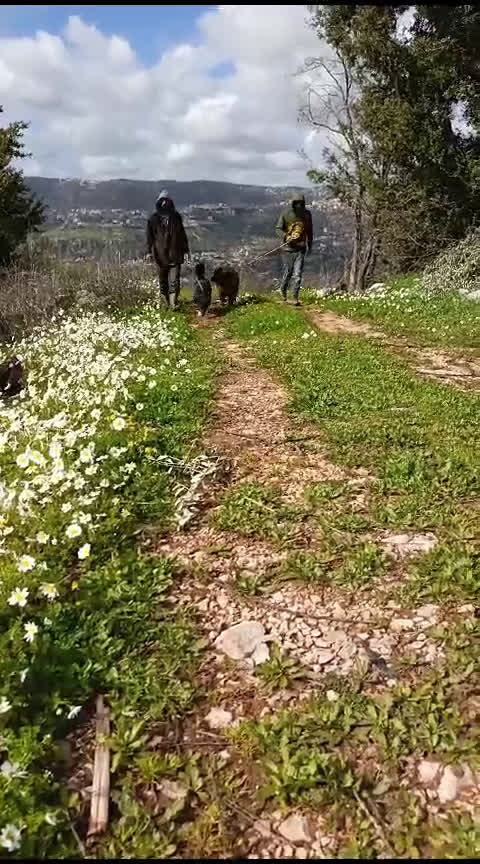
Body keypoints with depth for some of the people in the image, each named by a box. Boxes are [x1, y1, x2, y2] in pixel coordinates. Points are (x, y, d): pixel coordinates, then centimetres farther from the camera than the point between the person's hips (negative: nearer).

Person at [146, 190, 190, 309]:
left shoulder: (176, 216, 9)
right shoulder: (153, 218, 5)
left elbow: (182, 234, 15)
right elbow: (149, 235, 4)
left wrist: (186, 249, 14)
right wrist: (149, 251, -6)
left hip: (175, 255, 0)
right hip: (160, 255, 0)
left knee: (174, 281, -12)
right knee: (163, 281, 9)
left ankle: (173, 304, -16)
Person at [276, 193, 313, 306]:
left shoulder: (307, 214, 6)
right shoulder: (286, 213, -2)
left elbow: (309, 230, 18)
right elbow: (279, 228, 1)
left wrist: (310, 245, 22)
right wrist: (286, 237, -17)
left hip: (301, 248, 1)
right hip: (289, 247, -1)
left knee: (298, 274, -8)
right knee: (287, 272, 8)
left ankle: (295, 298, -5)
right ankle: (283, 290, 36)